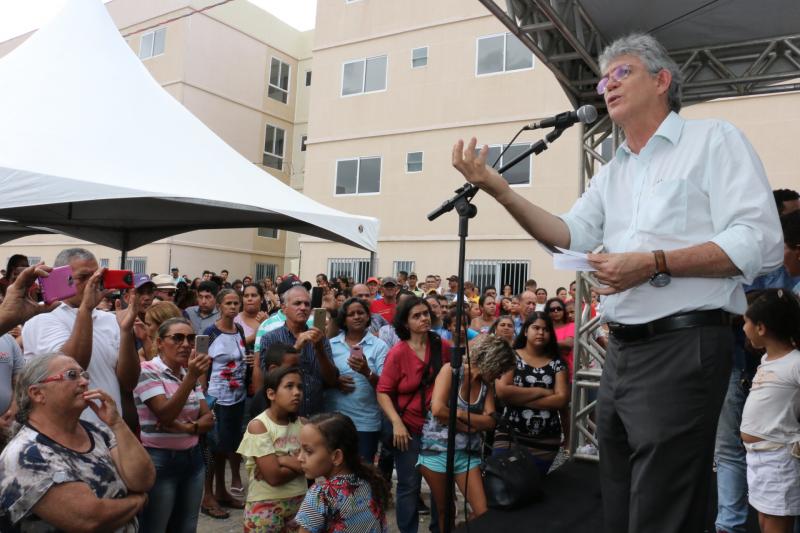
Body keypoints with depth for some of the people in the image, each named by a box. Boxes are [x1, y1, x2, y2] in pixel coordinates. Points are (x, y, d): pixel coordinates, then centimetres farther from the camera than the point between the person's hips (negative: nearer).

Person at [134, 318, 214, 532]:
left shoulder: (190, 373, 9)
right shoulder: (147, 371, -11)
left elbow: (209, 419, 5)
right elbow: (165, 415, -23)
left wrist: (188, 428, -15)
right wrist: (191, 378, -32)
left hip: (193, 459, 6)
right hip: (160, 461, -6)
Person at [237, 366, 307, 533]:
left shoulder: (302, 424, 1)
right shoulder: (258, 425, -14)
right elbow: (274, 477, -20)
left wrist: (282, 460, -18)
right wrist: (297, 463, -9)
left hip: (299, 502, 4)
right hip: (265, 506, -4)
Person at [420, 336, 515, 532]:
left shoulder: (487, 384, 5)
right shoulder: (451, 370, -11)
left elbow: (490, 421, -4)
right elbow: (438, 409, -20)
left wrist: (459, 414, -17)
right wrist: (469, 425, -9)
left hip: (468, 452, 4)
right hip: (437, 449, -4)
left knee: (483, 511, 0)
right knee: (445, 511, 11)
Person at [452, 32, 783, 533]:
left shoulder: (714, 140, -1)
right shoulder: (612, 173, 19)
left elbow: (759, 243, -12)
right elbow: (570, 237, 8)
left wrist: (654, 263, -22)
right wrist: (497, 188, -3)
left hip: (683, 347, -7)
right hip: (621, 349, 8)